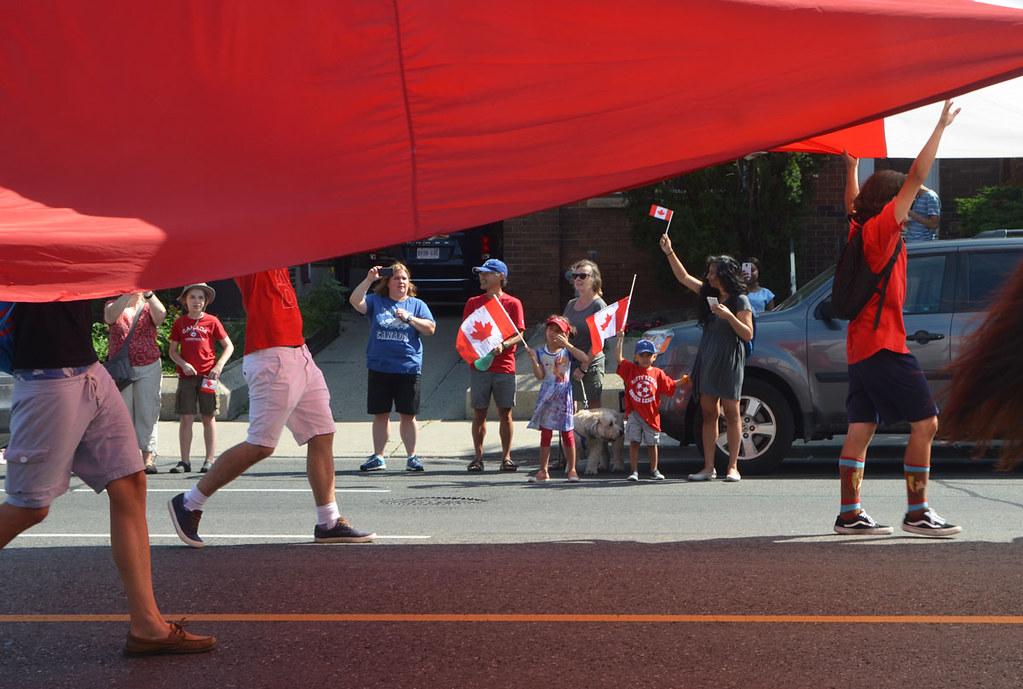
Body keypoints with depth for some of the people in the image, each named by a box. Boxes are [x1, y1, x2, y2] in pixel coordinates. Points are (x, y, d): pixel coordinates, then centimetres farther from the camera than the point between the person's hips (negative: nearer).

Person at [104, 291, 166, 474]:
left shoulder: (149, 307, 10)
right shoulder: (113, 305, 9)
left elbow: (160, 315, -14)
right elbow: (111, 316, -16)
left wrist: (148, 293, -25)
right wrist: (128, 293, -25)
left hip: (149, 368, 0)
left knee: (147, 413, -4)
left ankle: (148, 457, -2)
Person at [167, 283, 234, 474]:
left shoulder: (212, 322, 2)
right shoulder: (180, 322, 8)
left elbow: (229, 346, 6)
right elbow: (172, 350, 11)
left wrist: (219, 366, -8)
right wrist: (183, 364, -7)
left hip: (207, 376, -1)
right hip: (186, 375, 1)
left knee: (208, 418, 3)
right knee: (186, 418, -2)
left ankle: (210, 459, 7)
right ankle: (185, 461, 2)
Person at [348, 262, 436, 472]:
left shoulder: (417, 305, 10)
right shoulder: (376, 302, 8)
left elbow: (430, 328, 1)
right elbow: (355, 301, -9)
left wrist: (409, 318, -10)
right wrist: (369, 280, -18)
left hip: (408, 368, 0)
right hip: (379, 368, 0)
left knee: (408, 415, 2)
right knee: (380, 415, 5)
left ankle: (412, 457, 8)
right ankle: (378, 457, 11)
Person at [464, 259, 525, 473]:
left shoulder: (513, 303, 5)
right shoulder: (473, 303, 11)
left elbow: (519, 335, 1)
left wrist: (503, 345, -18)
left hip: (504, 365, -1)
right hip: (479, 365, 1)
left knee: (505, 413, 0)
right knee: (479, 412, 1)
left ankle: (506, 457, 6)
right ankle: (478, 457, 6)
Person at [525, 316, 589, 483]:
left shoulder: (567, 351, 1)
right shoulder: (541, 352, 5)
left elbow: (585, 359, -16)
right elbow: (540, 376, -2)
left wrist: (566, 344, -18)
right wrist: (534, 360, -16)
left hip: (564, 395, -2)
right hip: (547, 394, 2)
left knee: (567, 432, 2)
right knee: (545, 432, 3)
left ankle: (572, 470, 10)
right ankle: (543, 471, 8)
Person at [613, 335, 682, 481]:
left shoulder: (657, 373, 6)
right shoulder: (631, 369, 1)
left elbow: (670, 385, 12)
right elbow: (618, 358, -9)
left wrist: (684, 380, 3)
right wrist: (620, 340, -11)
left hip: (651, 414, 1)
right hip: (634, 414, -1)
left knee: (652, 443, 10)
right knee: (634, 442, -3)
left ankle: (654, 470, 23)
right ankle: (634, 471, 2)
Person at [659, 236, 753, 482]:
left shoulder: (740, 301, -4)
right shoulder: (709, 295, 14)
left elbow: (748, 334, -9)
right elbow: (683, 277, 21)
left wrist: (728, 316, -20)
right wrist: (669, 252, 15)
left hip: (729, 360, -6)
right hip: (707, 359, 6)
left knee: (731, 413, -4)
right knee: (708, 413, 4)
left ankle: (733, 467, -2)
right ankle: (709, 467, 5)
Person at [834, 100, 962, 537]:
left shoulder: (859, 230, 13)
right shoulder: (880, 229, -8)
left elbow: (852, 203, 36)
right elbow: (916, 177, -13)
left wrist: (851, 167, 46)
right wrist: (940, 127, -12)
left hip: (860, 348, 9)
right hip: (884, 344, -9)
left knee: (860, 430, 7)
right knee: (925, 423, -7)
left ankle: (849, 514, 6)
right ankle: (918, 513, -8)